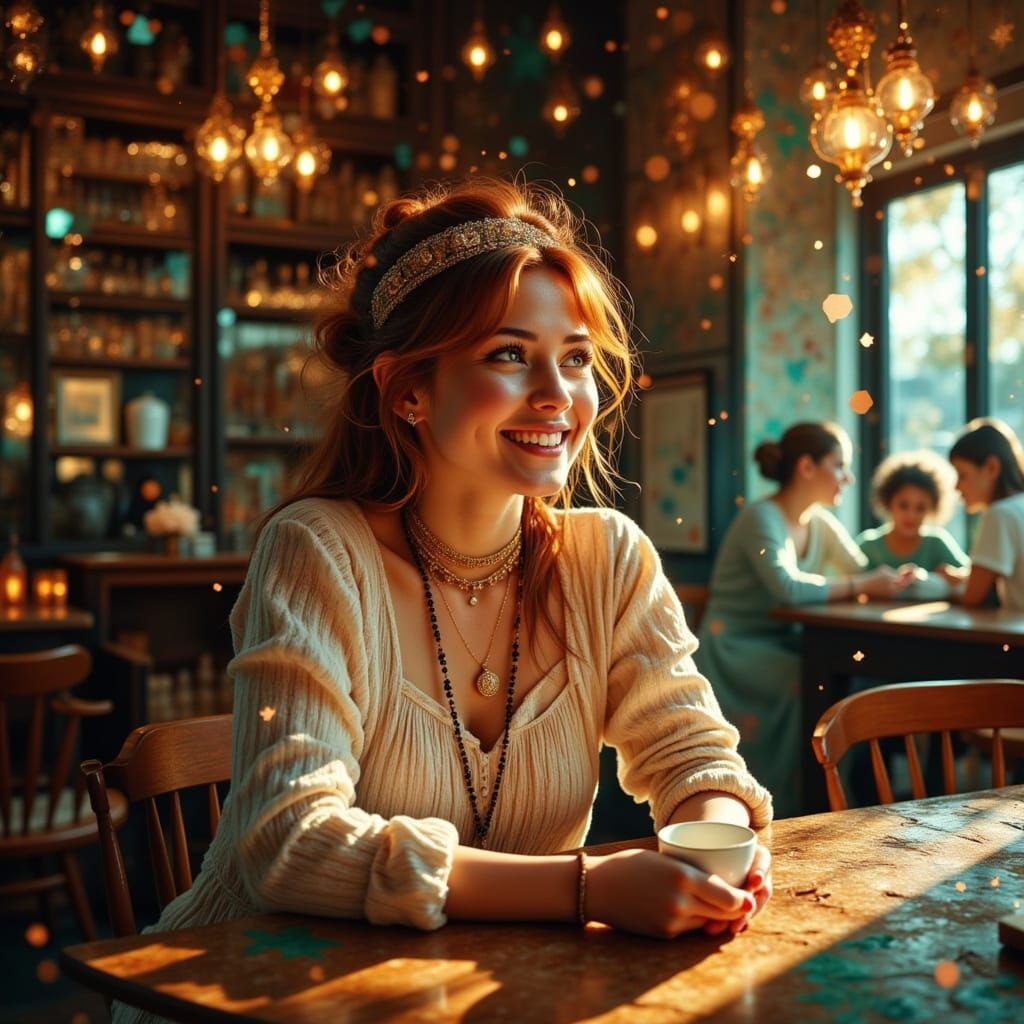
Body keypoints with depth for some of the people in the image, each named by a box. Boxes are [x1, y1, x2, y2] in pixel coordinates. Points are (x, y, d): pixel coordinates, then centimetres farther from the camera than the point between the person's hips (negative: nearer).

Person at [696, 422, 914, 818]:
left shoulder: (822, 524, 10)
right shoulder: (761, 518, -15)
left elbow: (867, 576, 5)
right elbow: (788, 586, -28)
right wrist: (859, 586, -20)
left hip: (780, 644, 7)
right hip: (735, 648, -7)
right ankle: (789, 809, -14)